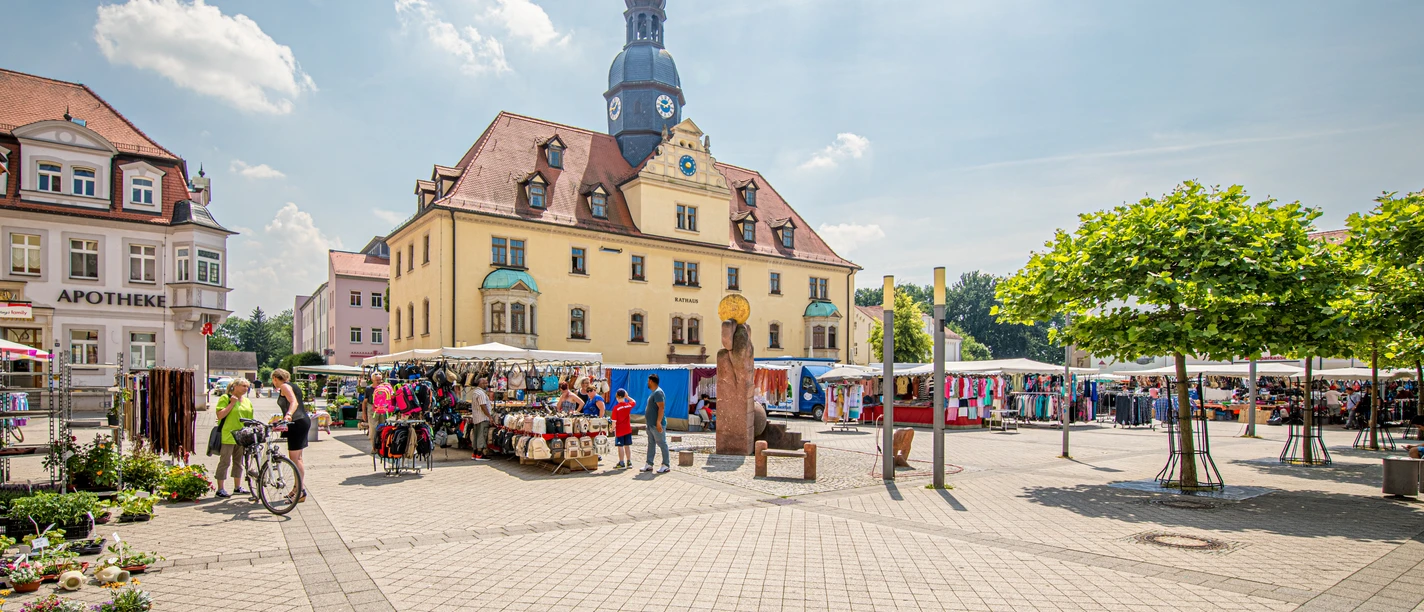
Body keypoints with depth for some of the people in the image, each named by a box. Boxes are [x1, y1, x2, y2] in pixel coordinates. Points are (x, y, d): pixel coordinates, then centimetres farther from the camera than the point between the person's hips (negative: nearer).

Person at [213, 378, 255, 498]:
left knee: (238, 462, 12)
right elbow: (220, 415, -14)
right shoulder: (225, 398, -5)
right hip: (228, 435, -6)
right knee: (225, 462, -3)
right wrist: (232, 403, -17)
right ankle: (221, 489, 4)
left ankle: (237, 487, 20)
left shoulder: (247, 401, 14)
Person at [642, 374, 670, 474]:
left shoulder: (658, 392, -16)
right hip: (651, 424, 11)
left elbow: (661, 408, -24)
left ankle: (666, 465, 1)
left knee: (662, 444, -4)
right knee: (651, 444, 13)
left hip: (657, 425, -11)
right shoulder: (654, 392, 17)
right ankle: (649, 464, 18)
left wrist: (658, 422, -27)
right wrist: (647, 415, 23)